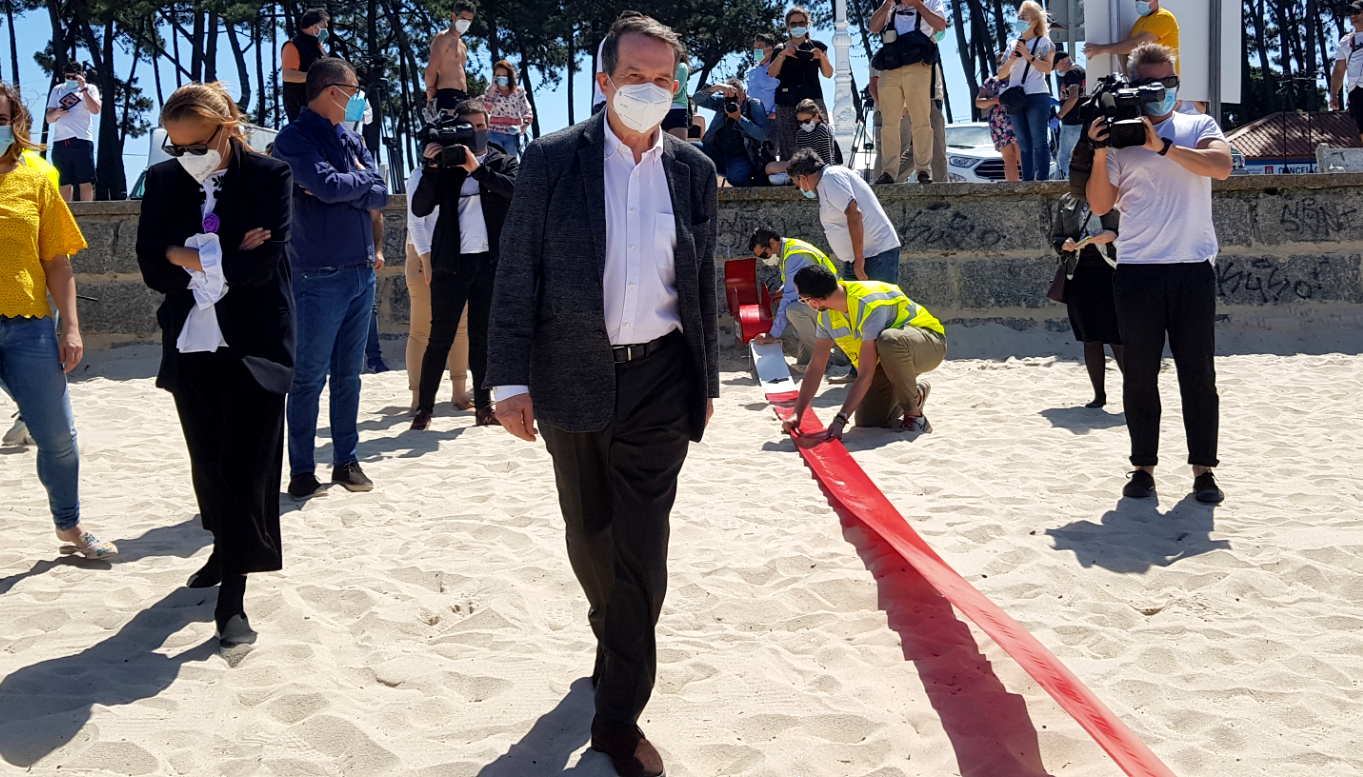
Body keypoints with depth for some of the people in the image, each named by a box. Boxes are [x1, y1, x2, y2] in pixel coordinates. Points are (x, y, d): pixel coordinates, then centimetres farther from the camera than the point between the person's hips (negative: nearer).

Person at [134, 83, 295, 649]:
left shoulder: (269, 177, -8)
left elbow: (261, 266, -17)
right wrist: (226, 259, -13)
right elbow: (153, 269, -2)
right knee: (208, 464, 15)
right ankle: (226, 550, 37)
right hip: (190, 346, 5)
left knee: (244, 468, -6)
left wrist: (189, 256, -11)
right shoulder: (162, 181, 3)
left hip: (252, 344, -4)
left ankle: (232, 597, -4)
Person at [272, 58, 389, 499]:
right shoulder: (294, 139, -8)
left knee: (349, 376, 12)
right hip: (319, 277, -7)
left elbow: (380, 196, 4)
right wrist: (362, 180, -3)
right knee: (309, 378, -1)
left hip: (361, 273, 7)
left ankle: (347, 461, 21)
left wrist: (341, 187, -12)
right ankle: (301, 471, 7)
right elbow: (328, 185, -22)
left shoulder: (351, 140, 14)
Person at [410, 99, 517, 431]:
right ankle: (424, 408, 4)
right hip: (452, 262, -1)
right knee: (440, 338, -1)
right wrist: (431, 168, -13)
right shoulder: (446, 162, 7)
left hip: (490, 263, 1)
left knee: (482, 338, 8)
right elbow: (420, 208, -3)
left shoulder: (502, 162, 8)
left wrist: (476, 168, -22)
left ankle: (483, 406, 14)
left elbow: (515, 189, -15)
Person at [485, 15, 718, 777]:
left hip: (660, 381, 1)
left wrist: (707, 381, 11)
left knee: (642, 547, -2)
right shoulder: (553, 160, -4)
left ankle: (620, 714, 8)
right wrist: (512, 380, -8)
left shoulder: (694, 170, 4)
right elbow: (518, 275, -4)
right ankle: (613, 638, 44)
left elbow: (705, 282, 10)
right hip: (574, 378, 0)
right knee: (590, 535, 15)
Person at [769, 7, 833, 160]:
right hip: (786, 104, 1)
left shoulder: (817, 46, 16)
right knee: (789, 149, -9)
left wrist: (822, 57, -6)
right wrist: (782, 54, -8)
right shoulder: (781, 49, 18)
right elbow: (771, 73, 3)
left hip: (812, 100, -1)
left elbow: (828, 74, 10)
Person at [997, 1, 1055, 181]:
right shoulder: (1012, 44, 17)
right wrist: (1011, 60, -3)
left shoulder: (1044, 42, 6)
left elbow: (1047, 68, -7)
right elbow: (1001, 75, 15)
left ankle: (1043, 181, -12)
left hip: (1037, 97, -5)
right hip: (1015, 99, 5)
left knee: (1039, 142, -9)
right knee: (1024, 144, 4)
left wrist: (1028, 55, -11)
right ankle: (1027, 181, 3)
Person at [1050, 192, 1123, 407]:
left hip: (1111, 272, -3)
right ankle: (1099, 394, 16)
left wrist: (1114, 236, -15)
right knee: (1090, 338, 6)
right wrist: (1064, 244, -3)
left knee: (1118, 337, -6)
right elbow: (1055, 237, 18)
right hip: (1079, 274, 3)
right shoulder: (1066, 201, 15)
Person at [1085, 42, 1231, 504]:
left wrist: (1162, 145, -16)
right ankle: (1144, 466, 10)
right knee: (1139, 374, 2)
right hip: (1136, 270, 1)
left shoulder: (1198, 127, 10)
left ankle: (1203, 469, 7)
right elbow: (1100, 205, 4)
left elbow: (1221, 166, -11)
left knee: (1198, 373, 1)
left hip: (1193, 267, 0)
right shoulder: (1120, 136, 10)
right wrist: (1099, 152, -7)